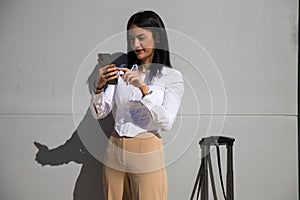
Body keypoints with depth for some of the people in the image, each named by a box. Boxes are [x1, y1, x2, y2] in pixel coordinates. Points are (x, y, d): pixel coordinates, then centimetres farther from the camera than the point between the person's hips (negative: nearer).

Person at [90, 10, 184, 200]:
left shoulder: (172, 76, -3)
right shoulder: (122, 72, 7)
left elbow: (167, 123, -15)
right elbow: (99, 113, 3)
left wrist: (144, 88, -24)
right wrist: (100, 85, -14)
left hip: (147, 153, -4)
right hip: (115, 150, 4)